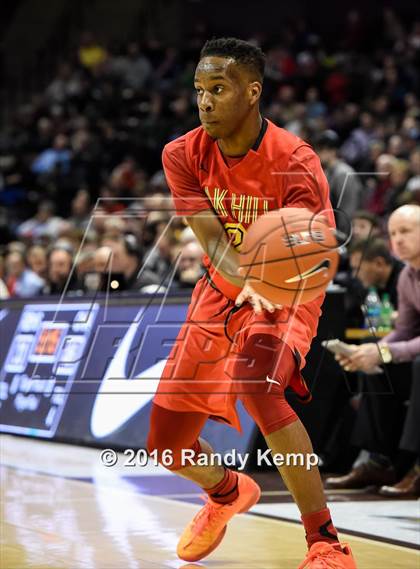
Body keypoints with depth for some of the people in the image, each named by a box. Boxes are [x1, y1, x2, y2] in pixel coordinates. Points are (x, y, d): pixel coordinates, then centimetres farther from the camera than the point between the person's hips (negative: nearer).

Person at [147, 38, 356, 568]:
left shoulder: (295, 163, -24)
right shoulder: (184, 156, -11)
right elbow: (213, 241, -20)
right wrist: (249, 282, -43)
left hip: (286, 297, -5)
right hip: (221, 292, 5)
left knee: (256, 383, -37)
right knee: (166, 446, 6)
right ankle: (227, 493, 45)